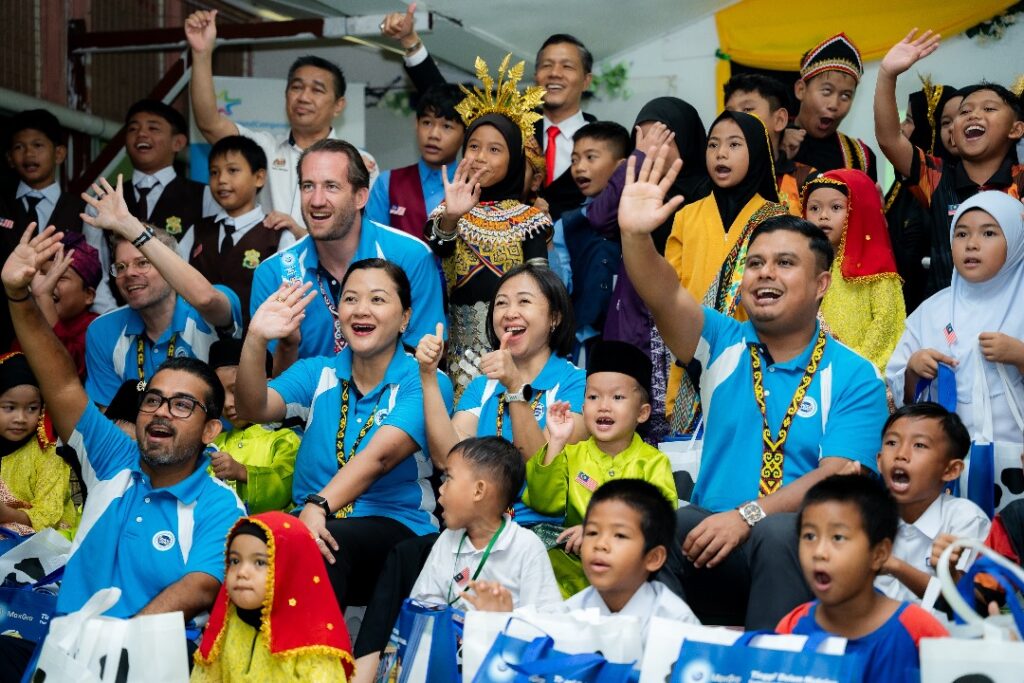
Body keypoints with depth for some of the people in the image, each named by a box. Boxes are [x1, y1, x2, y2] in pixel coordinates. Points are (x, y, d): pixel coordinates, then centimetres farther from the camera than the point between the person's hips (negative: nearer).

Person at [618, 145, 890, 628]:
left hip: (800, 541, -2)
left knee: (778, 534, -38)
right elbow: (664, 297, -6)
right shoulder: (724, 343, 14)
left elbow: (837, 477, -8)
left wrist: (748, 515, -22)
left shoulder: (854, 379, 5)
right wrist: (634, 234, -27)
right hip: (712, 529, 3)